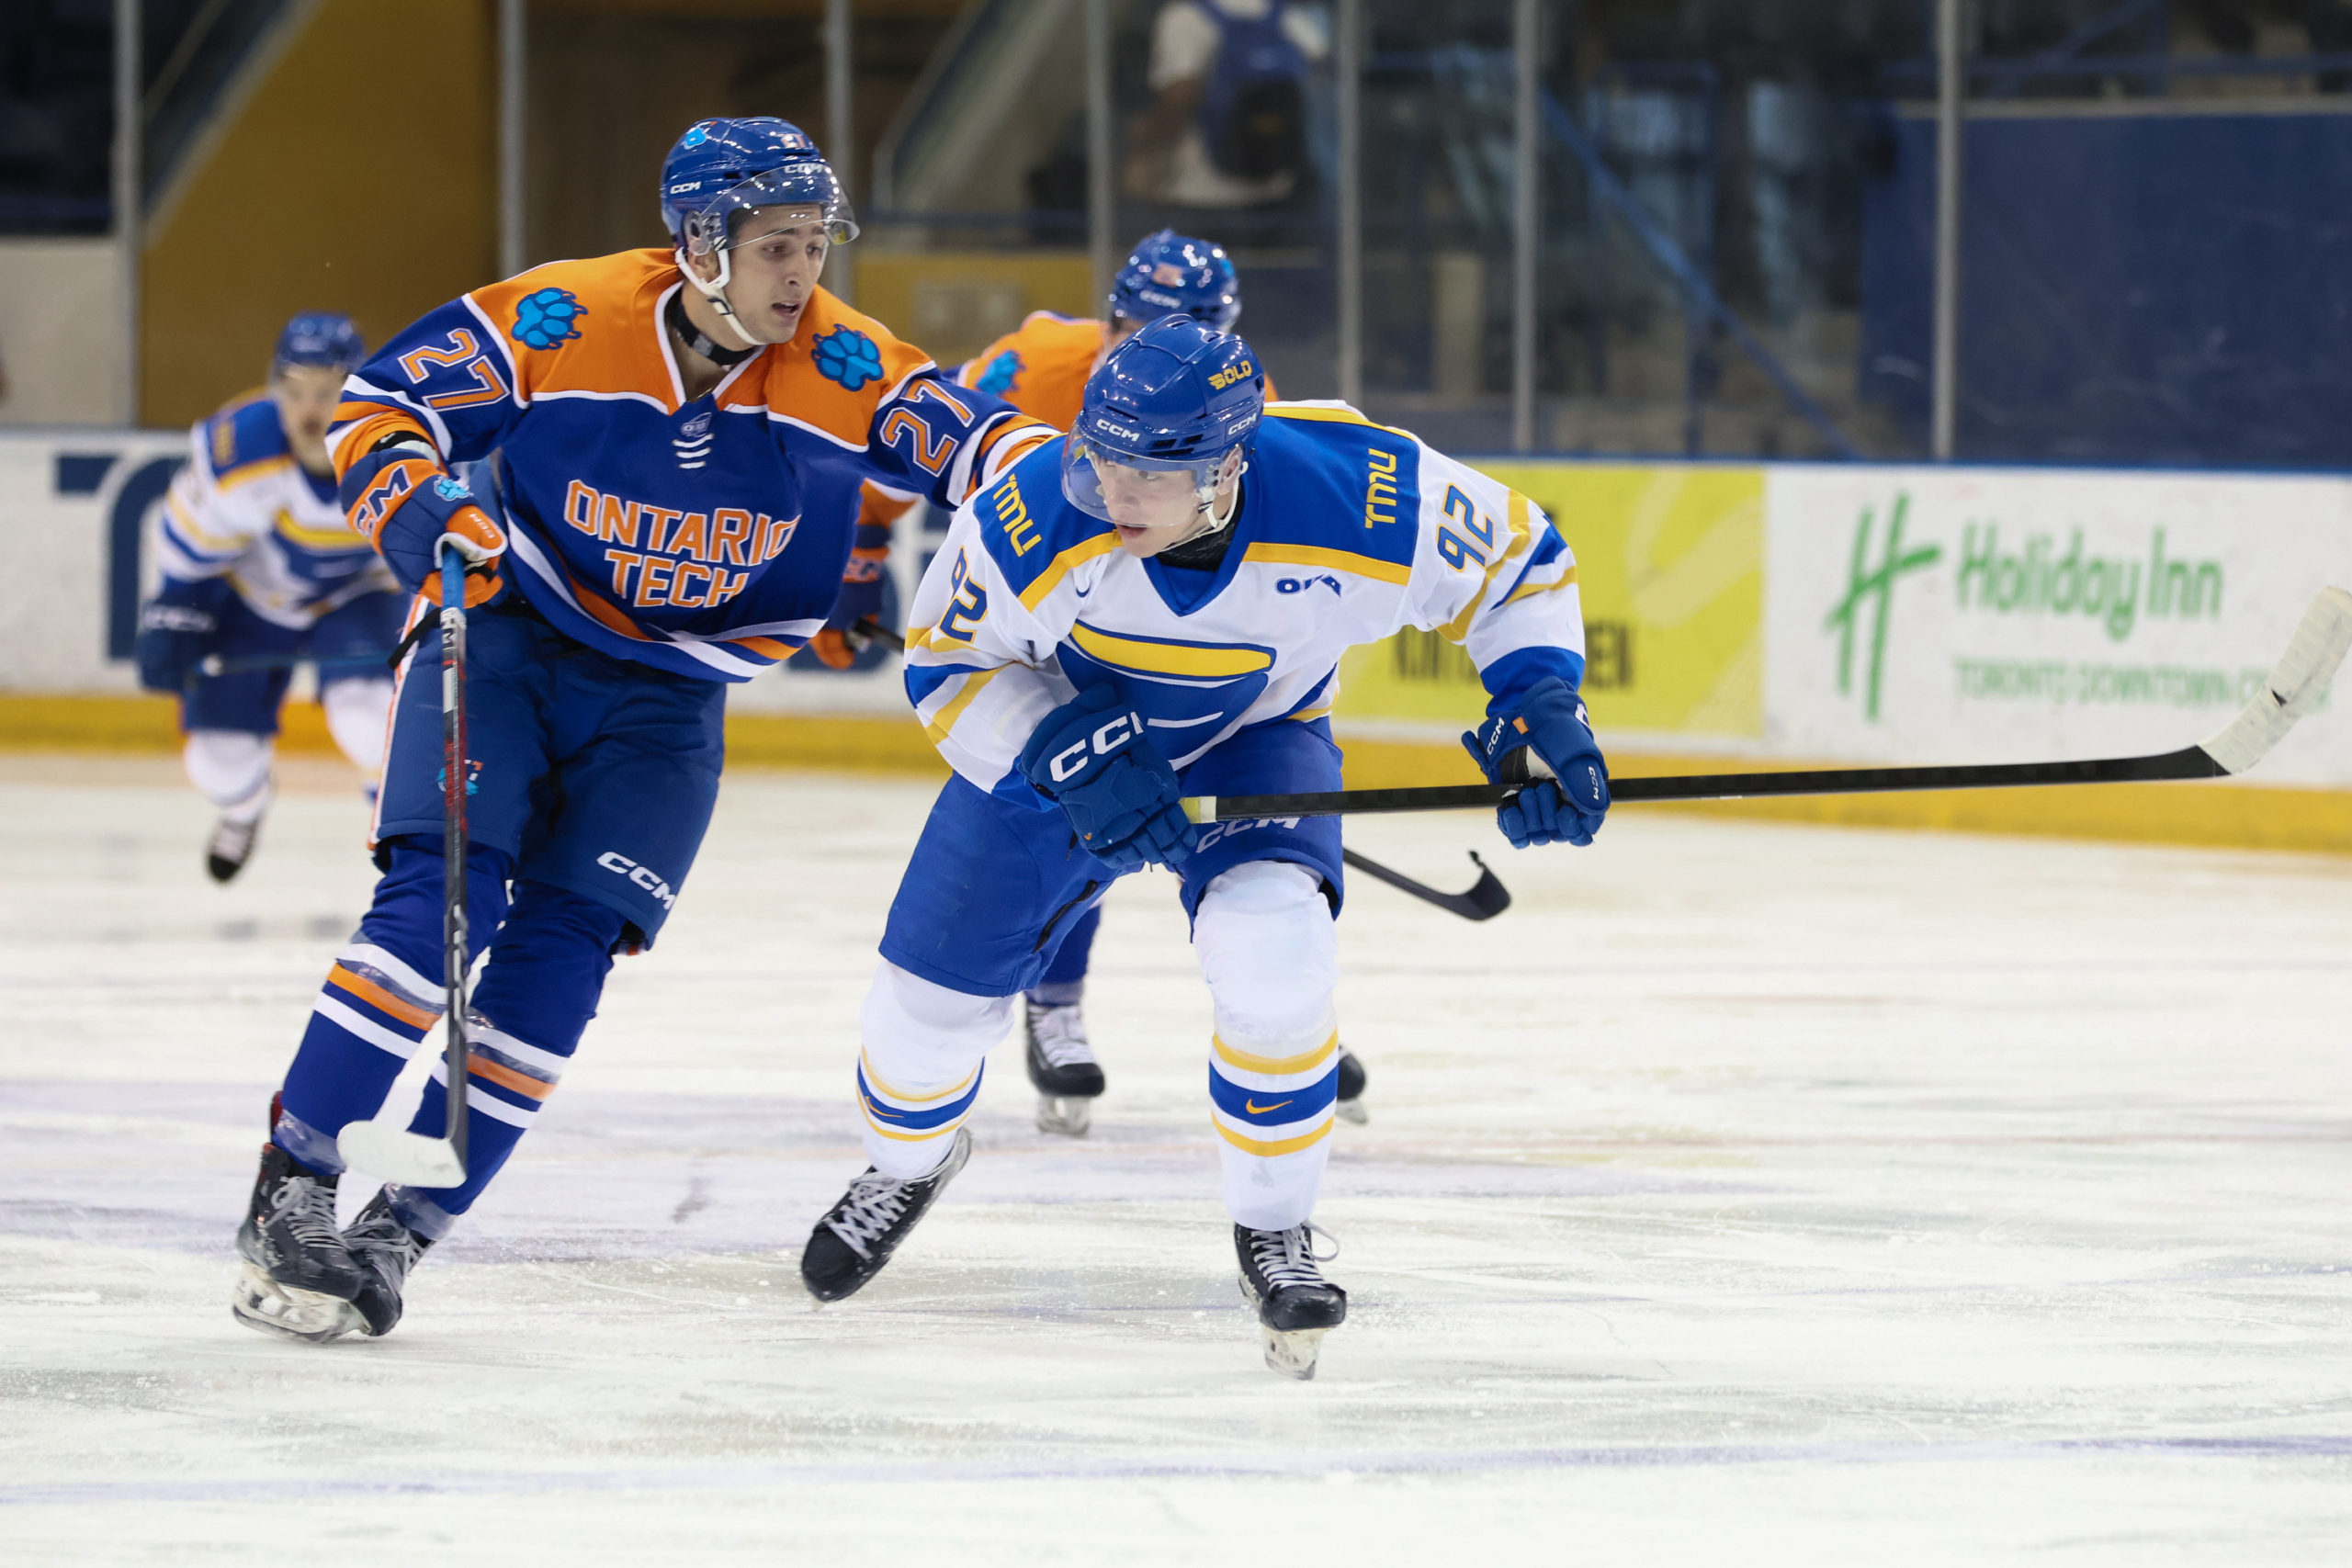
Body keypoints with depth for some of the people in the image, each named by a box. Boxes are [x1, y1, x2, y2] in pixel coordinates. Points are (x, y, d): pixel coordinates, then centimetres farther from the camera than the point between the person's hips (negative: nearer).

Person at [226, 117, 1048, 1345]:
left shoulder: (835, 368, -13)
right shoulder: (561, 322, -18)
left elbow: (977, 440, -15)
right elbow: (375, 410, -10)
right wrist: (426, 519, -27)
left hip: (666, 695, 2)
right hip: (501, 635, -2)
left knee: (563, 947, -10)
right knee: (444, 892, -20)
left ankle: (405, 1226, -1)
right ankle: (289, 1189, -14)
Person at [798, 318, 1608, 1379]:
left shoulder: (1362, 500, -35)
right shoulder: (1038, 516, -36)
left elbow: (1516, 561, -14)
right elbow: (946, 662, -17)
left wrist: (1539, 705, -25)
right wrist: (1071, 762, -30)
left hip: (1252, 741, -1)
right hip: (1056, 733, 1)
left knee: (1273, 951, -29)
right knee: (932, 994, 4)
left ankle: (1274, 1227, -4)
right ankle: (907, 1163, 42)